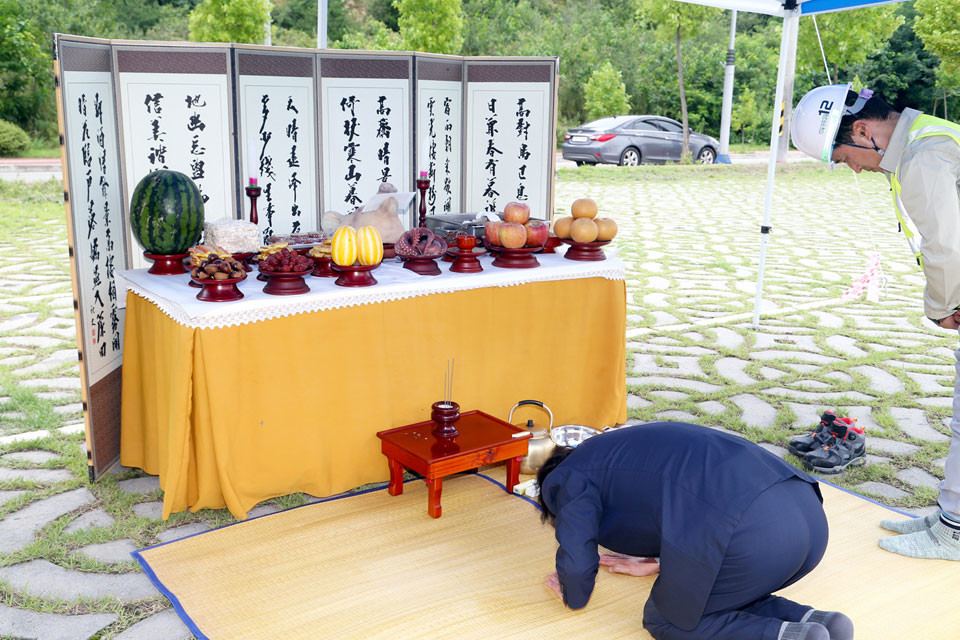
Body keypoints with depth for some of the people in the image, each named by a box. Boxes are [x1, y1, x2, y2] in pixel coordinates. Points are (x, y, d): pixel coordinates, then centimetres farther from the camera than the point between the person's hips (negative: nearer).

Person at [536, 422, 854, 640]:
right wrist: (656, 563, 46)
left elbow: (577, 560, 5)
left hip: (753, 535, -9)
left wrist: (574, 597, 27)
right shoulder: (618, 446, 35)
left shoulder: (566, 478, 10)